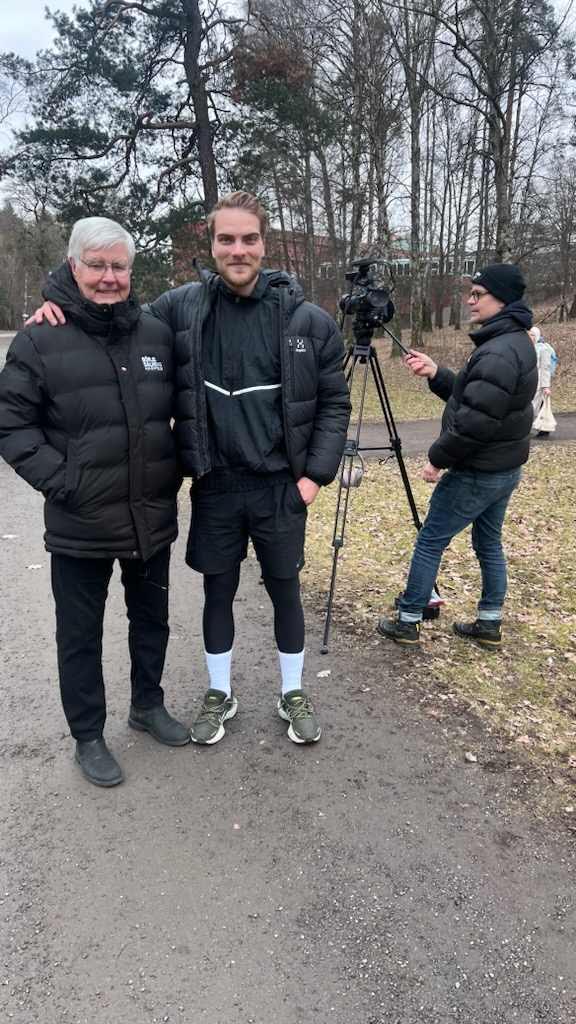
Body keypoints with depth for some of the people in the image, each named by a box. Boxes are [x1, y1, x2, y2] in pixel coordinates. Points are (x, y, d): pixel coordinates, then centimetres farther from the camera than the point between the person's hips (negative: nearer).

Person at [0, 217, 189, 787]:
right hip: (80, 525, -4)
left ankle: (148, 705, 42)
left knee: (151, 618, 19)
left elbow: (182, 410, 16)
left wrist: (176, 469, 8)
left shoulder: (157, 334, 3)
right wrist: (60, 480, -16)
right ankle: (87, 737, 29)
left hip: (153, 518, 4)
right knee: (80, 634, 10)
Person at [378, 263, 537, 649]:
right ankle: (489, 624, 28)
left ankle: (408, 621, 13)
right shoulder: (514, 342, 10)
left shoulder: (499, 353, -24)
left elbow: (475, 421, -27)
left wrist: (438, 457, -15)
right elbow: (467, 395, 14)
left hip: (478, 473, -10)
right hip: (505, 468, 10)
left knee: (430, 541, 2)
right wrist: (435, 373, 1)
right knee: (489, 542, 18)